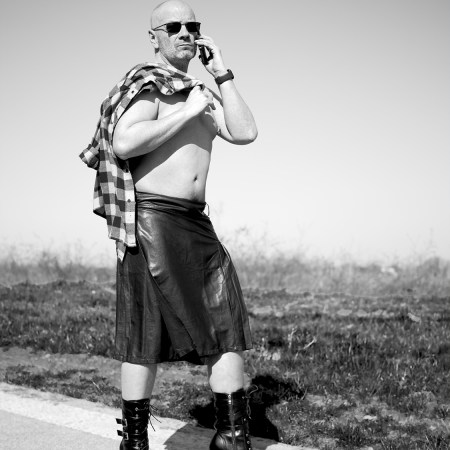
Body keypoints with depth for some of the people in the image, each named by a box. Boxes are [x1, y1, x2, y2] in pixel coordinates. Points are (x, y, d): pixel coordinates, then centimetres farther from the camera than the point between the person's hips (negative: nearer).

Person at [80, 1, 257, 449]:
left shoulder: (201, 94, 20)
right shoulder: (147, 83, -4)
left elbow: (245, 132, 7)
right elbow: (124, 142, -19)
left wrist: (221, 72, 6)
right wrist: (188, 112, -14)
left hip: (196, 223, 8)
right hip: (152, 217, -8)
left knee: (225, 325, 4)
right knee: (147, 334, -3)